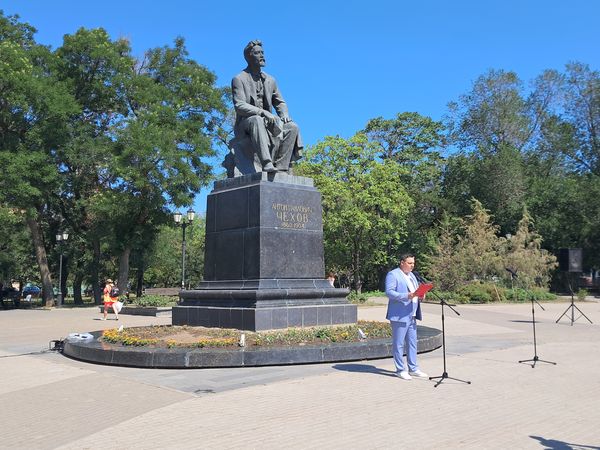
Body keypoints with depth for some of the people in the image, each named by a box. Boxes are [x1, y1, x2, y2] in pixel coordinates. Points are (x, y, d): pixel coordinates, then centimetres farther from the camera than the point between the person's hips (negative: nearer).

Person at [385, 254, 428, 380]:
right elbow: (389, 292, -17)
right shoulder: (393, 274, -7)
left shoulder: (411, 275, 20)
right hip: (399, 316, -8)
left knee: (412, 343, 12)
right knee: (399, 344, -1)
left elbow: (416, 290, 27)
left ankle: (413, 368, 20)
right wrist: (407, 296, -26)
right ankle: (400, 370, 7)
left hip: (412, 316, 8)